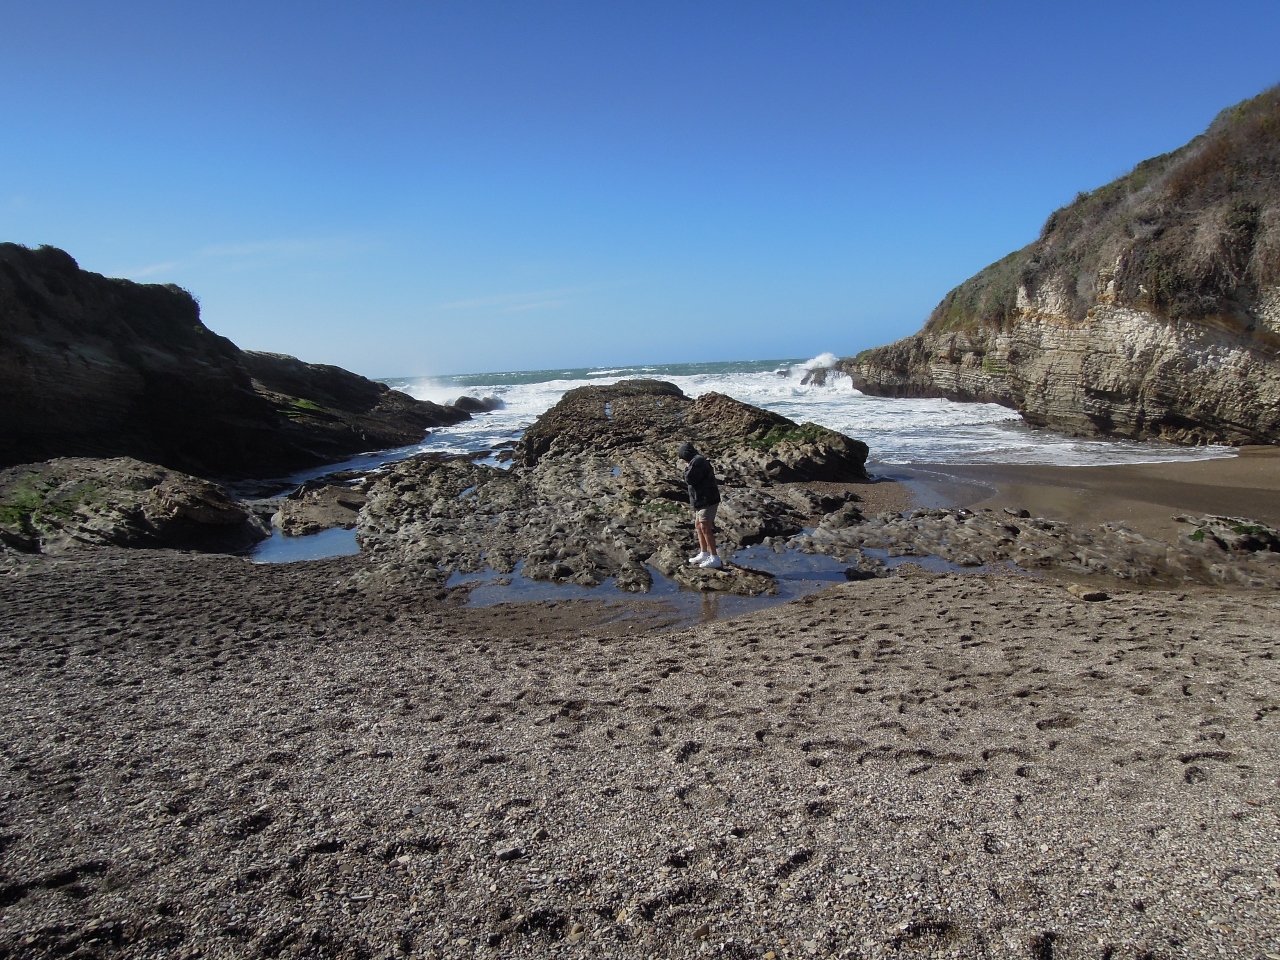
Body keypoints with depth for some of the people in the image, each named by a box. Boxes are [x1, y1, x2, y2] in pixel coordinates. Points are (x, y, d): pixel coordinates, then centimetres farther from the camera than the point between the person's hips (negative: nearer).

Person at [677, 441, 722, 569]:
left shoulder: (698, 461, -16)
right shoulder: (698, 460, 16)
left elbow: (689, 479, -19)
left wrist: (687, 469, -4)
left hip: (708, 500, -11)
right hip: (701, 500, 11)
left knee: (705, 528, -12)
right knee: (698, 526, 17)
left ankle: (715, 559, -12)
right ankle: (704, 554, 25)